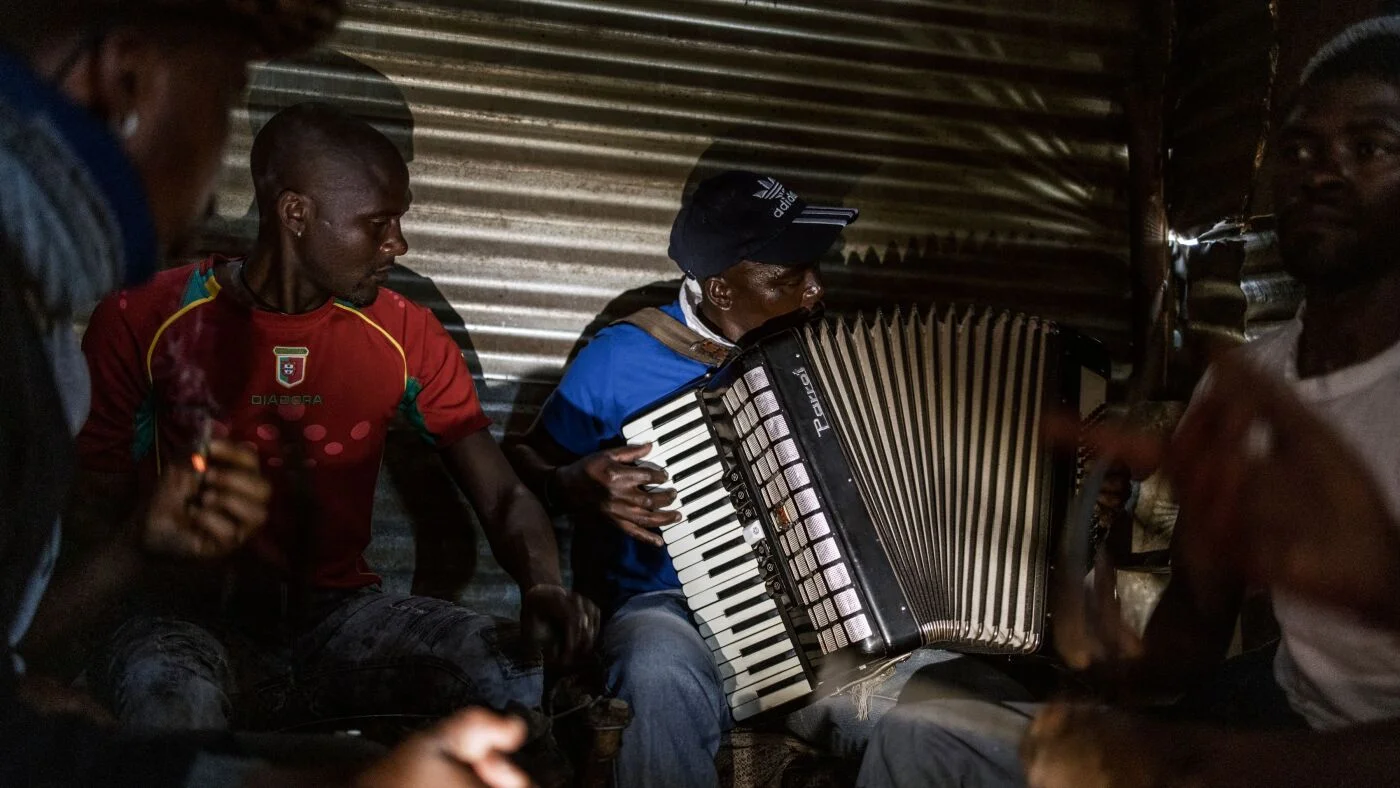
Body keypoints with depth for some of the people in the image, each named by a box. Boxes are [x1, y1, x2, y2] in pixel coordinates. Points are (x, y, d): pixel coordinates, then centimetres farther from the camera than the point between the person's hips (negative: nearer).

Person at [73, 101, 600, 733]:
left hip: (340, 608, 4)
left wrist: (542, 585, -23)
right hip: (194, 609, -4)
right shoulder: (145, 320, -3)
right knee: (168, 700, -39)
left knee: (522, 677, -20)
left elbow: (501, 494, -1)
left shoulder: (405, 336, 3)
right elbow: (96, 499, 2)